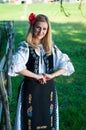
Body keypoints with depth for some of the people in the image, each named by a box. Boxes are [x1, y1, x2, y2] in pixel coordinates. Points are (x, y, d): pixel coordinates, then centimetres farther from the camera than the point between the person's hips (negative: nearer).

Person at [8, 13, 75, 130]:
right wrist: (36, 76, -19)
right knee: (31, 120, 6)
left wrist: (51, 75, -13)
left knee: (48, 119, 14)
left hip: (49, 88, 4)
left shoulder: (51, 47, 4)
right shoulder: (25, 46, -8)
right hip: (31, 88, -4)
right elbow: (16, 66, -23)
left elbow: (67, 65, 0)